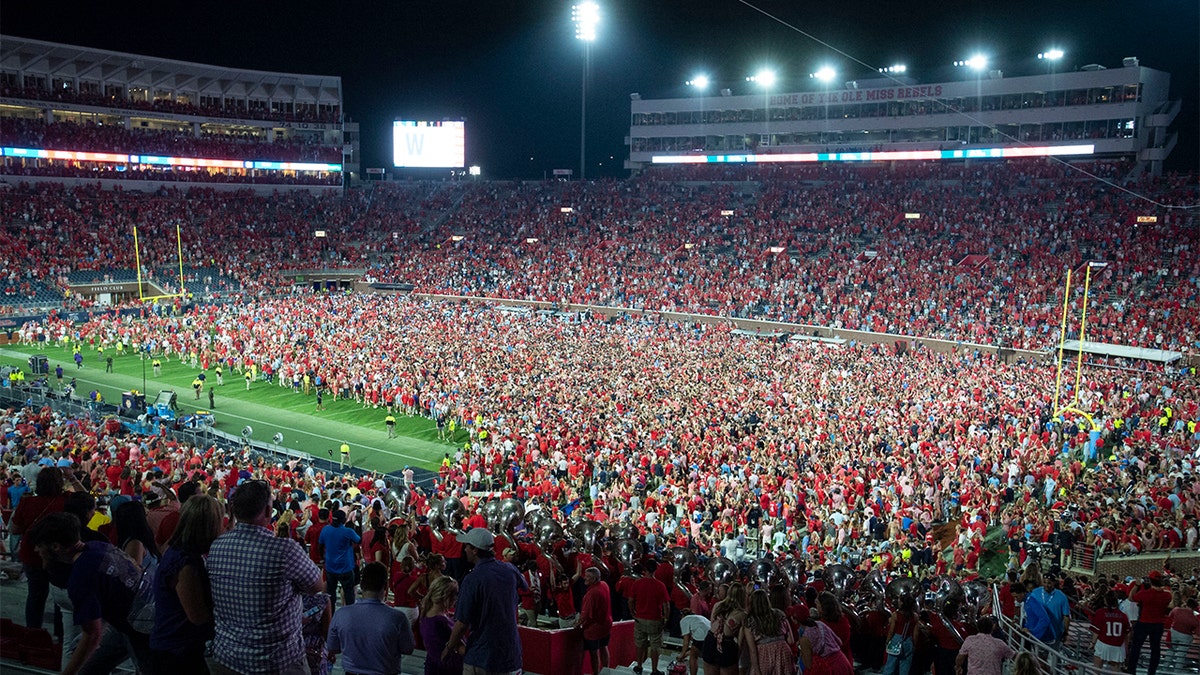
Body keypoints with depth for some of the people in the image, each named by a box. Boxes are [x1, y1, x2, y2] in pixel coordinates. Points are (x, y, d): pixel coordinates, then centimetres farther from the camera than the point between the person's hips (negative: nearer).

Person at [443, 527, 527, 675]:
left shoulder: (472, 579, -19)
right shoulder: (509, 570, -2)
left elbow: (462, 624, -17)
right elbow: (523, 585, 23)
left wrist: (448, 648, 0)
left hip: (481, 658, -5)